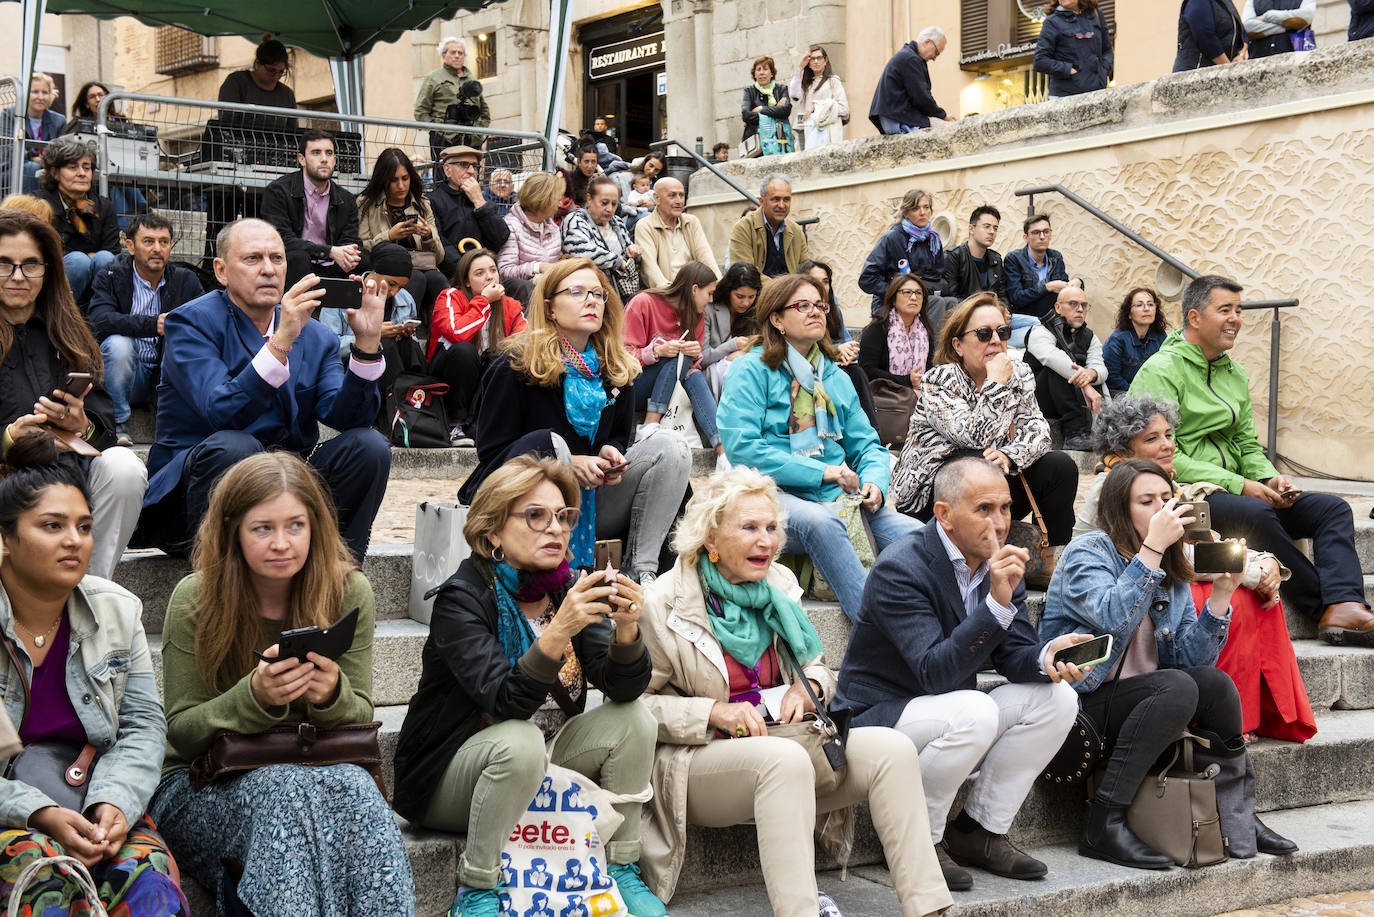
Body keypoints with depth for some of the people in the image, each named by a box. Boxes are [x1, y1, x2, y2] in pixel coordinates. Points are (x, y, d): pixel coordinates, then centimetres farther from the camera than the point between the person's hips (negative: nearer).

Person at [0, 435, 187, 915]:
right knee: (41, 872, -35)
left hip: (96, 806, 3)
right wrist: (41, 815, -22)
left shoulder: (118, 610, 7)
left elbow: (144, 726, 6)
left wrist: (115, 802, -14)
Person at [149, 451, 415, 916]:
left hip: (315, 770, 2)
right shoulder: (196, 600, -10)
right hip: (204, 786, -2)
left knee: (354, 789, -33)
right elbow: (180, 733, -8)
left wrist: (332, 694, -23)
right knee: (286, 790, -35)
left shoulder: (349, 591, -4)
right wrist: (254, 697, -27)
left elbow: (360, 716, 2)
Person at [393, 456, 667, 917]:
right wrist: (559, 631, -45)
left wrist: (626, 630, -31)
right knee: (520, 741, -35)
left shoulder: (570, 588, -1)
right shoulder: (463, 596, -18)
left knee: (634, 718, -14)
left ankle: (621, 870, -1)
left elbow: (623, 688, -11)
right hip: (450, 776, -6)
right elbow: (506, 702, -31)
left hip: (538, 770, 6)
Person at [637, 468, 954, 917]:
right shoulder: (662, 605, -7)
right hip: (699, 762, -6)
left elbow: (818, 667, 22)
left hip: (784, 741, 6)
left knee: (892, 748, -18)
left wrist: (809, 686, -2)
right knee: (785, 758, -38)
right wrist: (713, 712, -20)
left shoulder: (779, 587, 11)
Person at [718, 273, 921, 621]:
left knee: (915, 534, -21)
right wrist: (821, 471, -14)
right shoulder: (750, 371, 3)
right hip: (776, 495, -6)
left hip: (838, 499, 6)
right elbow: (741, 447, -10)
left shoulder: (836, 378, 23)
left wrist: (875, 483, -4)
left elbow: (866, 444, 22)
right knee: (821, 521, -40)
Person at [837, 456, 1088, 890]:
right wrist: (997, 602, -39)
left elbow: (1014, 655, 1)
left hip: (954, 715, 8)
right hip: (876, 719, -8)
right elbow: (934, 673, -31)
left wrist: (1046, 657, -24)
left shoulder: (1001, 563, 2)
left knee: (1058, 697, -9)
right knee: (976, 712, -35)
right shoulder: (900, 569, -22)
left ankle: (980, 831, 1)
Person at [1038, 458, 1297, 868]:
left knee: (1215, 683, -17)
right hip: (1078, 709, -6)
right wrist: (1153, 546, -28)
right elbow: (1115, 619, -30)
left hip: (1139, 704, 7)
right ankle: (1103, 828, -26)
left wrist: (1221, 594, -9)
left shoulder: (1171, 573, 11)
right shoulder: (1086, 553, -9)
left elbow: (1192, 660, 1)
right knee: (1178, 688, -28)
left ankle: (1238, 820, -4)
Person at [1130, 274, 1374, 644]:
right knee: (1256, 514, -36)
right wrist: (1238, 485, -19)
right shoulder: (1160, 371, -8)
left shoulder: (1235, 374, 19)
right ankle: (1324, 608, -23)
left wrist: (1269, 478, -2)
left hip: (1231, 490, 9)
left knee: (1333, 508, -8)